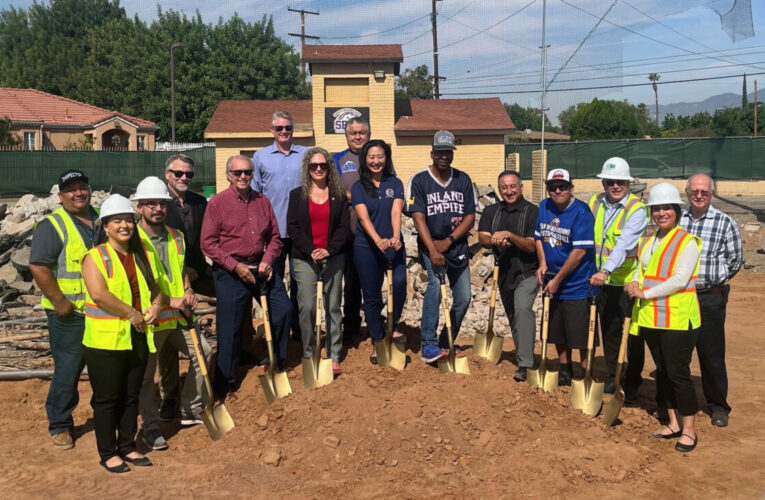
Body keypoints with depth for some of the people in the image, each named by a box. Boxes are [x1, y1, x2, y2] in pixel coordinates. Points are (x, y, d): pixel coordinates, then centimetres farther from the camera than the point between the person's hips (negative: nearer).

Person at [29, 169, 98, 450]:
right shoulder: (53, 225, -10)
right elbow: (38, 267, -16)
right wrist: (60, 303, -19)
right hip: (70, 313, -6)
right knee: (68, 370, 0)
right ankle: (60, 425, 15)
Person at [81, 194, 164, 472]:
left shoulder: (141, 255, 13)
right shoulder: (95, 257, -8)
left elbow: (155, 288, 20)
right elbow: (98, 294, -22)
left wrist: (156, 305, -2)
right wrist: (132, 313, -19)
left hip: (138, 338, 6)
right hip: (106, 340, -6)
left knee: (131, 396, 14)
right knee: (107, 399, 3)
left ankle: (127, 447, 26)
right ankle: (108, 453, 15)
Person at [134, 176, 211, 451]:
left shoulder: (176, 237, 9)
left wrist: (188, 290, 3)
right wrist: (170, 300, -20)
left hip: (177, 316, 7)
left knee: (202, 352, 8)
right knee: (145, 374, 2)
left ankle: (190, 411, 22)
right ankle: (150, 427, 17)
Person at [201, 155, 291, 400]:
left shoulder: (262, 201, 8)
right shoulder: (217, 203, -6)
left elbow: (274, 236, 11)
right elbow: (208, 243, -9)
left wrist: (268, 260, -7)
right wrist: (235, 265, -15)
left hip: (261, 267, 5)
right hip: (230, 271, -5)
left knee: (283, 309, 4)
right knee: (230, 327, 0)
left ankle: (277, 363, 28)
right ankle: (224, 385, 15)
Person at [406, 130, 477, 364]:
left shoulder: (463, 180, 5)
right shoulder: (419, 180, -5)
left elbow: (470, 217, 2)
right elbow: (419, 218, -12)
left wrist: (448, 241, -11)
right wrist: (432, 250, -22)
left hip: (457, 246, 4)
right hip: (430, 245, -4)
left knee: (463, 298, 4)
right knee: (435, 284, -28)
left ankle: (446, 344, 24)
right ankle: (428, 345, -24)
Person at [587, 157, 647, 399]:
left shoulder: (637, 210, -15)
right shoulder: (595, 202, 3)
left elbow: (624, 244, -29)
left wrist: (606, 271, -41)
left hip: (628, 282, -5)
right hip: (603, 281, 5)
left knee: (633, 334, 5)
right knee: (608, 331, 16)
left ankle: (632, 383, 19)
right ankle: (612, 377, 31)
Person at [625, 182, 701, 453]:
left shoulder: (687, 242, -10)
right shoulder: (647, 242, 12)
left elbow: (680, 280, -17)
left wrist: (645, 293, -15)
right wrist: (634, 284, -5)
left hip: (677, 318, -7)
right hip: (651, 317, 7)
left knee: (678, 372, -3)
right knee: (662, 370, 13)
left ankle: (689, 430, 10)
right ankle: (674, 423, 25)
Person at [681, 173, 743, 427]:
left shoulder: (725, 222, -4)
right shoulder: (676, 219, 3)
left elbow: (736, 259, 4)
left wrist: (715, 279, 5)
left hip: (710, 299, -3)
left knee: (711, 355, 5)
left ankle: (718, 406, 21)